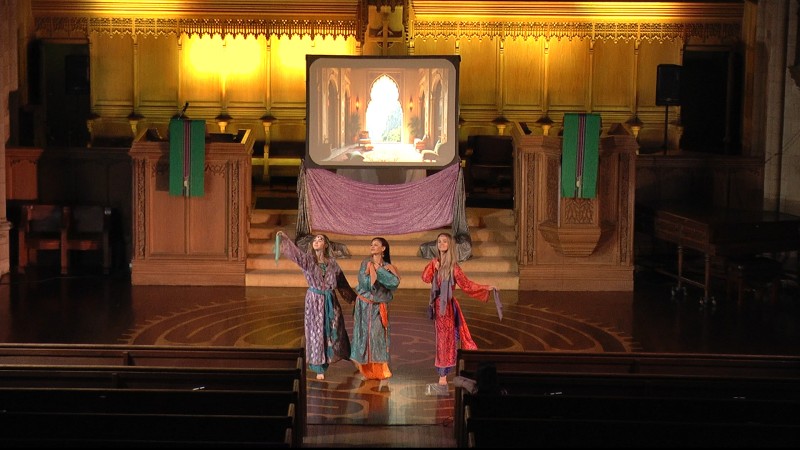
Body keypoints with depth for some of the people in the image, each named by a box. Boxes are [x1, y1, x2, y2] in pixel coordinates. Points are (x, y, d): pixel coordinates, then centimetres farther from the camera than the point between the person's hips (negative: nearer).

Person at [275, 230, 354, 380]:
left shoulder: (332, 262, 4)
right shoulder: (308, 259, -3)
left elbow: (341, 281, 15)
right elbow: (295, 251, -20)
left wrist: (352, 296, 23)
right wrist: (284, 238, -36)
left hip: (331, 300, 3)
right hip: (314, 300, -2)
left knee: (335, 330, 9)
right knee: (317, 332, 1)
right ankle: (319, 368, 9)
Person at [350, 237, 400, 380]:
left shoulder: (387, 266, 5)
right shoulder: (366, 263, 1)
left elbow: (395, 282, -14)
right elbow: (364, 281, -15)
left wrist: (379, 270, -13)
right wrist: (382, 273, -12)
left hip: (379, 306, 1)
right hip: (365, 305, -1)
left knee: (379, 335, -4)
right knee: (365, 333, -2)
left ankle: (379, 369, 3)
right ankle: (366, 369, 7)